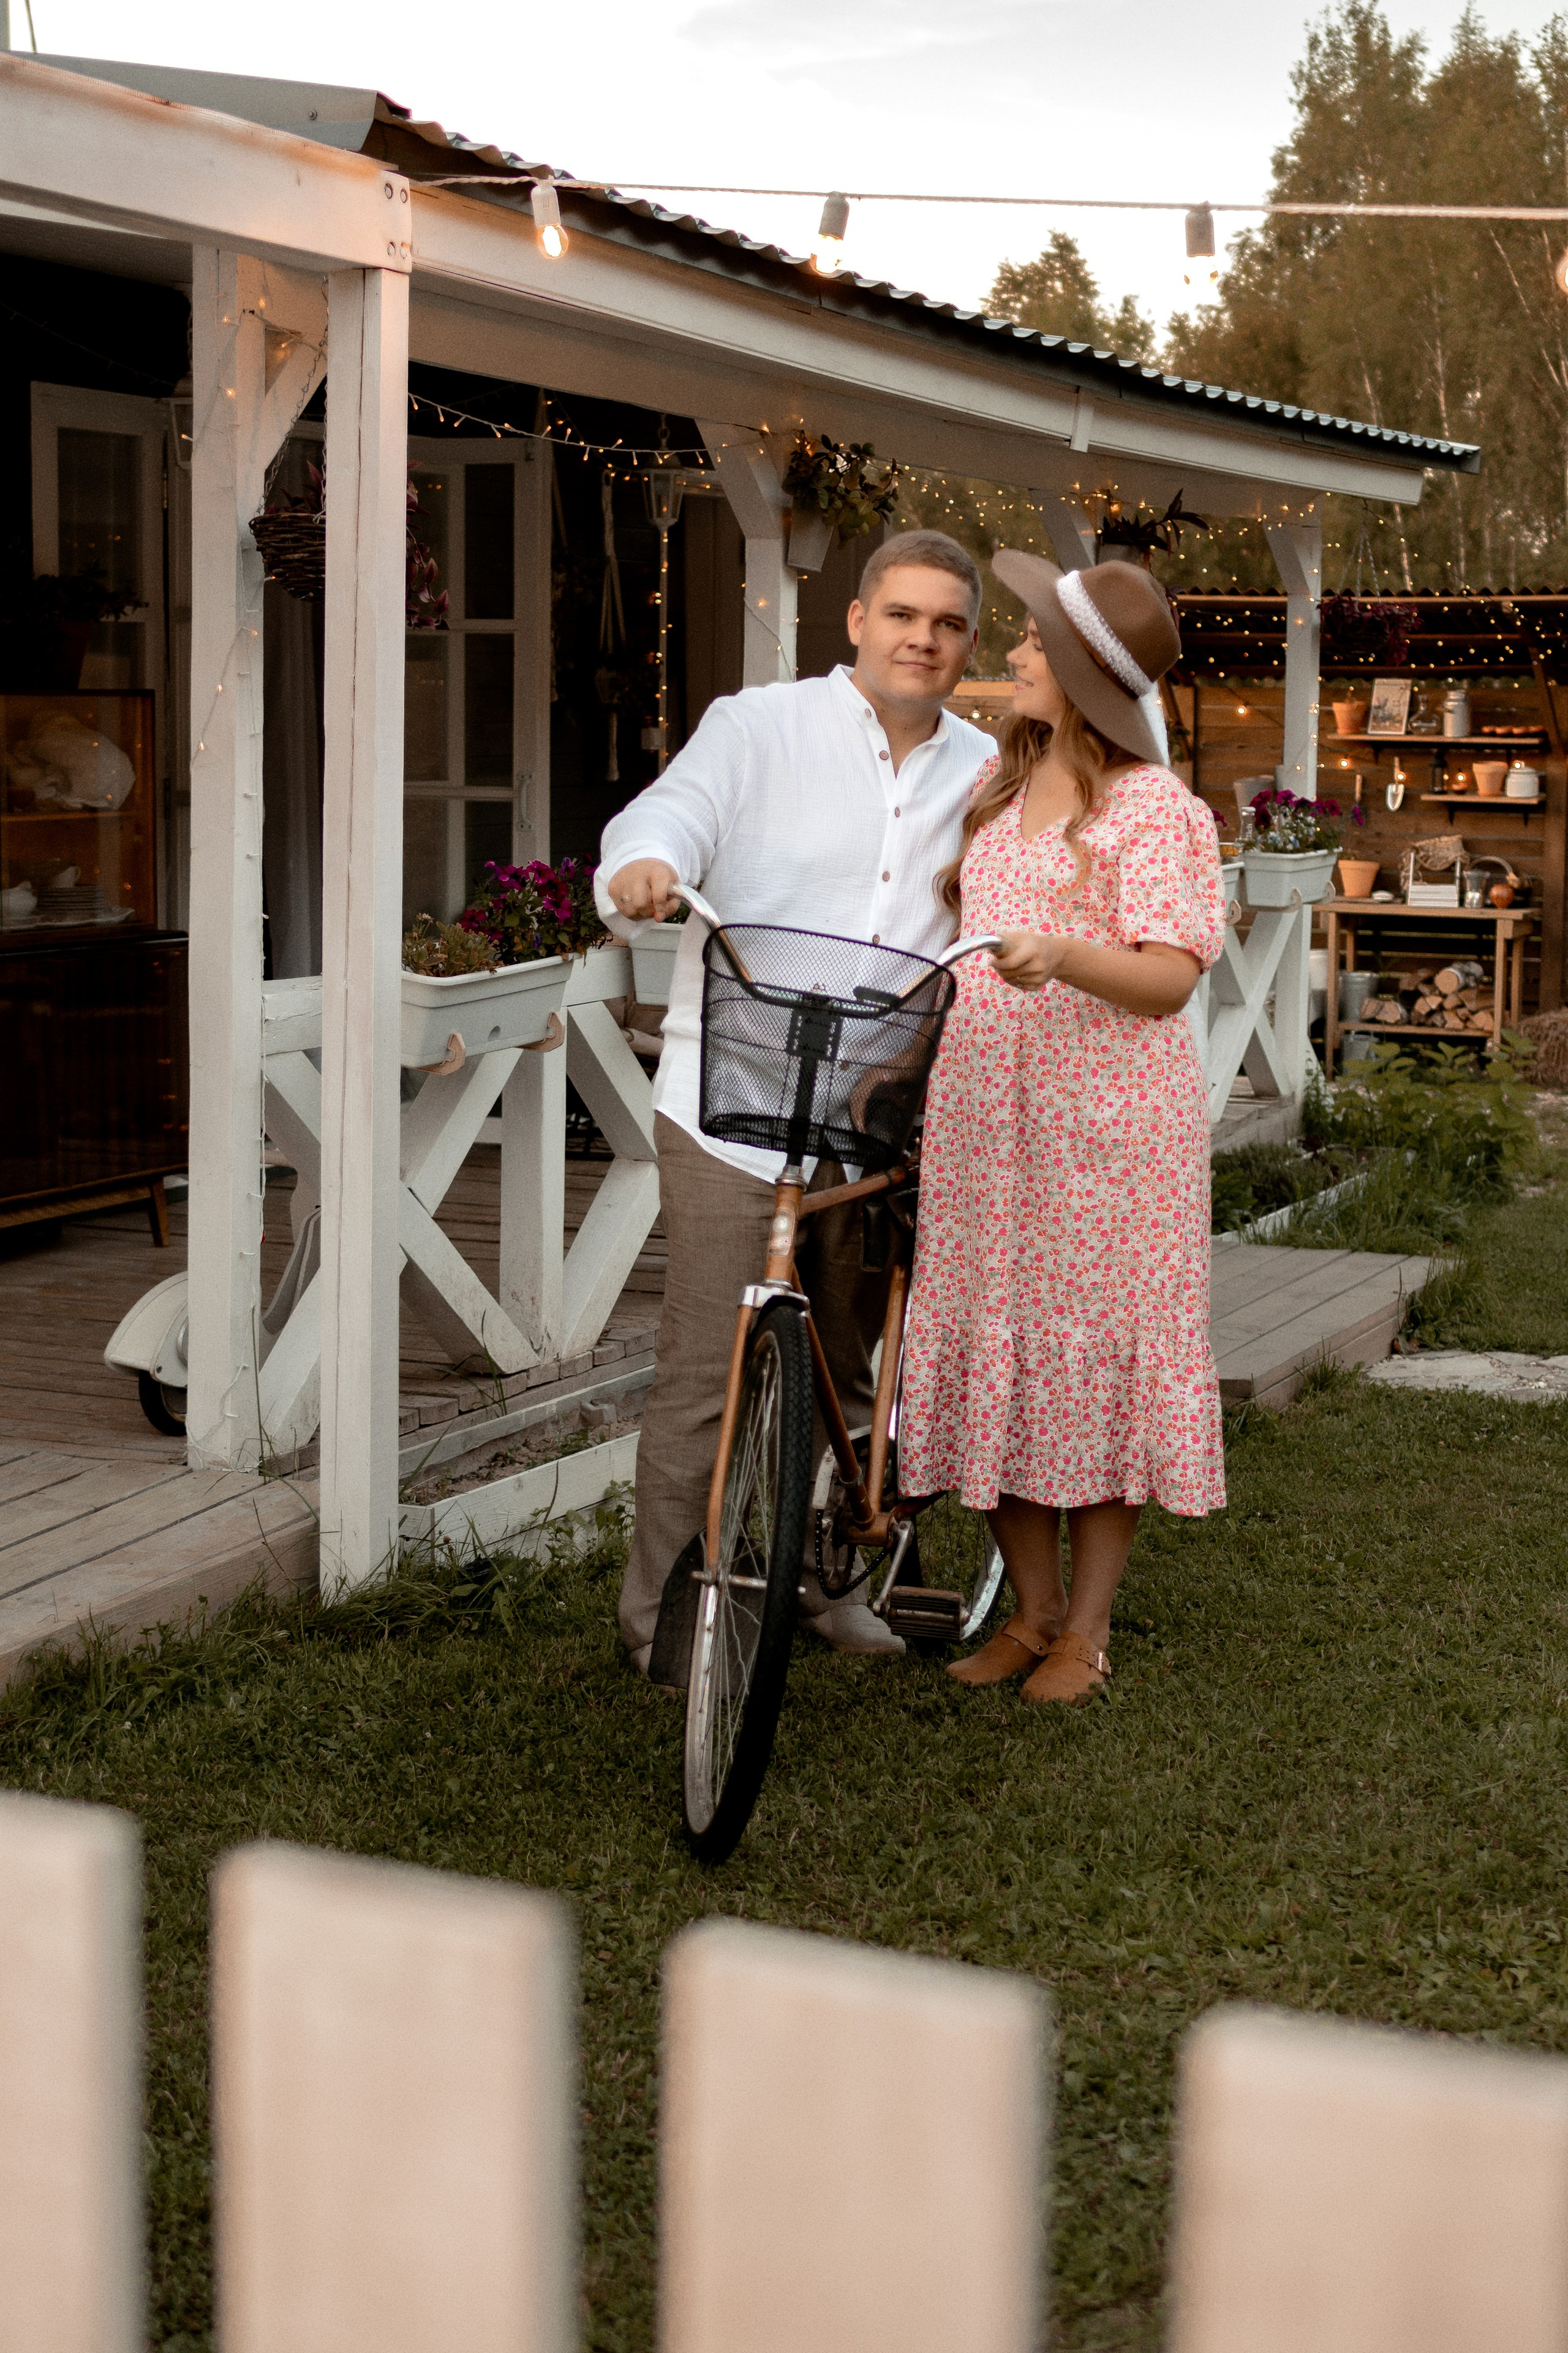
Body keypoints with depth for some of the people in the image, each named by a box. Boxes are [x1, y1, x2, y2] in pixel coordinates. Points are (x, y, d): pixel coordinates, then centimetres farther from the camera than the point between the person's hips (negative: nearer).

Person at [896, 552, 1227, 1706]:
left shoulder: (1158, 808, -9)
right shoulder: (997, 782, 13)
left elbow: (1171, 976, -17)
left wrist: (1061, 956, -34)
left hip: (1109, 1118, -7)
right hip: (981, 1109, 7)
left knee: (1099, 1352, 0)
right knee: (991, 1349, 7)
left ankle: (1088, 1628, 13)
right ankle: (1030, 1610, 20)